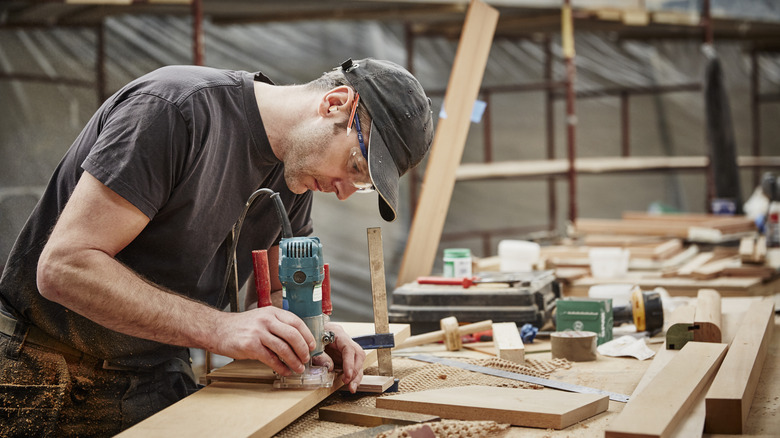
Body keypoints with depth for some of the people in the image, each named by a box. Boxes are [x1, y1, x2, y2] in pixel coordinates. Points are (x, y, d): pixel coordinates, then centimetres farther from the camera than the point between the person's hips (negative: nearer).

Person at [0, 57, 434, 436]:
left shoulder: (294, 176, -1)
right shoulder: (175, 107, -25)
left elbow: (273, 287, 12)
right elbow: (64, 265, -29)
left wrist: (308, 332, -11)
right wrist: (217, 328, -35)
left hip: (158, 375, 6)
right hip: (44, 361, -6)